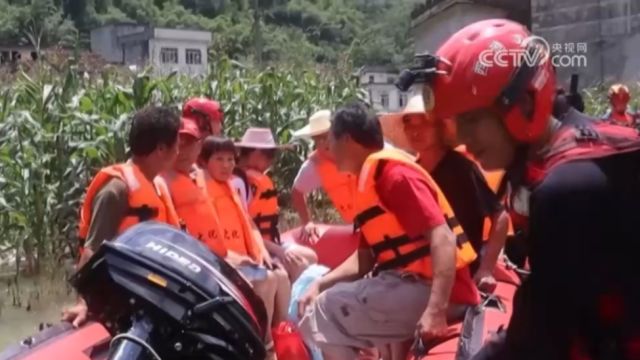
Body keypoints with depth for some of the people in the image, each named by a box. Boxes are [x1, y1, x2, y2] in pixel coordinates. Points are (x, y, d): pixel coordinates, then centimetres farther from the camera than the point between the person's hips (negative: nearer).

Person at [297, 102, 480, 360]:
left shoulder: (393, 173, -14)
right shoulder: (372, 178, 16)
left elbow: (443, 239, -23)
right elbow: (364, 258, 16)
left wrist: (435, 310, -31)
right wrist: (321, 284, 3)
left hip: (427, 289, -10)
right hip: (409, 284, 10)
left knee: (325, 314, -10)